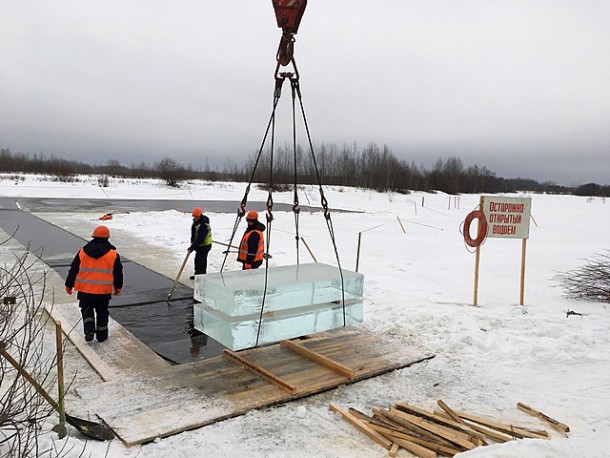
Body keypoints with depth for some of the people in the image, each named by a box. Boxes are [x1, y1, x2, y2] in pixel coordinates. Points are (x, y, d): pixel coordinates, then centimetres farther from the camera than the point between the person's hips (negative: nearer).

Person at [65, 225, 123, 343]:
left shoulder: (82, 252, -1)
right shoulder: (113, 254, -5)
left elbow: (73, 270, 5)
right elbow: (118, 273, 3)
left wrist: (69, 285, 16)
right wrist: (118, 287, 17)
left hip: (85, 290, 1)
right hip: (104, 291, -1)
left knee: (87, 311, 19)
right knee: (102, 312, 14)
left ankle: (89, 330, 2)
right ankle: (102, 335, 21)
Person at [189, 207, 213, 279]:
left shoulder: (204, 225, -26)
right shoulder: (195, 221, 6)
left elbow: (200, 238, -30)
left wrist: (193, 247, -29)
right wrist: (193, 243, 19)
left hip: (204, 245, -10)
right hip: (199, 245, 10)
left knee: (201, 261, -6)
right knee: (197, 260, 20)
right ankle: (197, 274, 33)